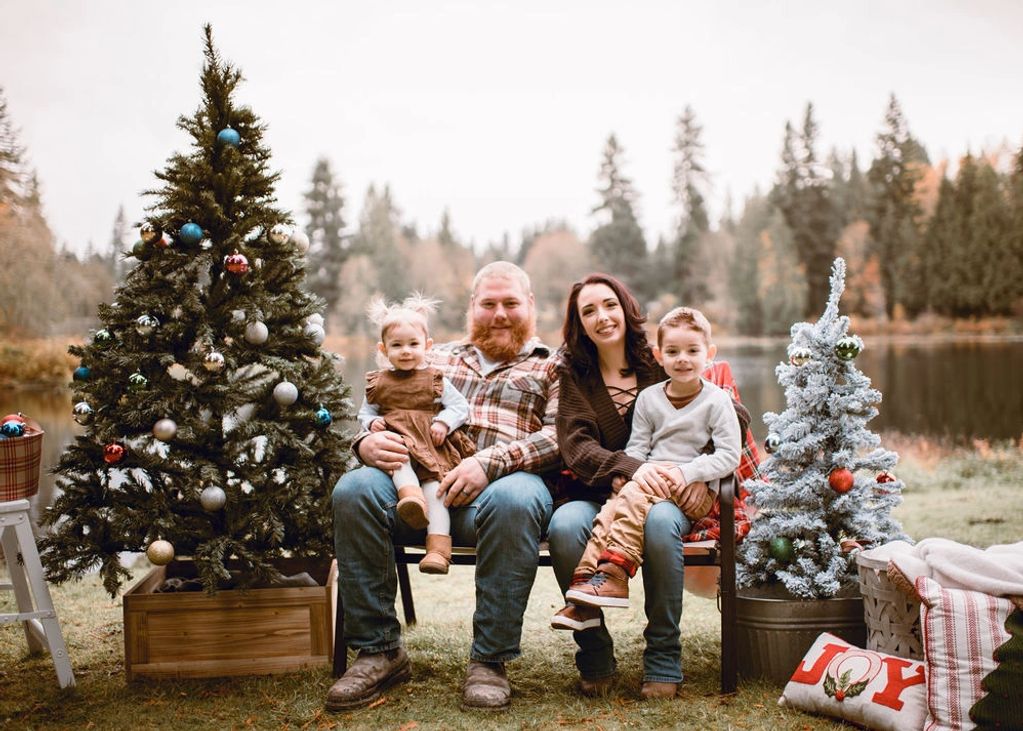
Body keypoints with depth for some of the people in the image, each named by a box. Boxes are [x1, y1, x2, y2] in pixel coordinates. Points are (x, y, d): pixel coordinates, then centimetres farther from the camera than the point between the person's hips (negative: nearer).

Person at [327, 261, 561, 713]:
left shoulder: (550, 366, 20)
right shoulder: (436, 359, 31)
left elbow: (559, 436, 2)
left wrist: (490, 462, -15)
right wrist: (368, 442, -2)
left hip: (503, 482, -3)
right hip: (419, 479, 3)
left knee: (513, 499, -39)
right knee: (354, 490, -26)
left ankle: (489, 661, -24)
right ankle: (379, 650, -16)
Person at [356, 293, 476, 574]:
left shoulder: (435, 380, 14)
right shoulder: (378, 383, 19)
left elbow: (460, 406, 10)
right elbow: (364, 413, 23)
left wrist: (443, 423, -9)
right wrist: (373, 422, -1)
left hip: (431, 446, -1)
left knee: (435, 486, -25)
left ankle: (438, 547, -35)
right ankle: (410, 494, -59)